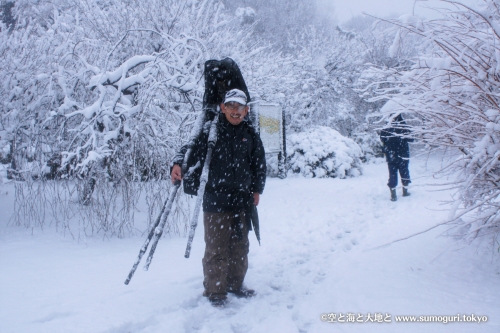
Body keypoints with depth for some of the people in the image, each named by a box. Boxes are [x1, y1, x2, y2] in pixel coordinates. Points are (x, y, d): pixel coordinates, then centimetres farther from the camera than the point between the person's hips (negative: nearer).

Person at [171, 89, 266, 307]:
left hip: (242, 200, 4)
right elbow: (192, 148, -7)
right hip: (216, 200, -4)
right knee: (216, 248, 0)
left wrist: (257, 189, 16)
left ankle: (235, 284, 31)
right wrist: (178, 164, -25)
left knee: (240, 246, 14)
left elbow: (259, 164, 14)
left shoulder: (250, 135, 5)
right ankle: (215, 291, 14)